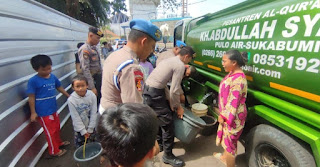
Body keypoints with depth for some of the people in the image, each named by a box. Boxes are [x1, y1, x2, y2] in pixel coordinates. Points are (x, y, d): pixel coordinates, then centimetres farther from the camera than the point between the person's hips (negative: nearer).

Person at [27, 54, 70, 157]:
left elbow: (59, 87, 13)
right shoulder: (33, 81, -17)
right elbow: (31, 97, -14)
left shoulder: (52, 76, -1)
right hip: (43, 112, -6)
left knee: (57, 127, 23)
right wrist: (33, 112, -13)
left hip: (53, 109, 6)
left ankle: (58, 142, 47)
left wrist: (69, 96, 16)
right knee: (50, 131, 7)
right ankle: (54, 151, 26)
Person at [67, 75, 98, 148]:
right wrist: (83, 131, -12)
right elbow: (75, 118, -15)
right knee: (80, 145, 16)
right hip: (79, 128, -1)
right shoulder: (71, 100, -20)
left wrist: (90, 129, -10)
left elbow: (94, 113, -13)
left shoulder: (92, 96, -18)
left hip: (91, 126, 1)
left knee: (92, 144, 20)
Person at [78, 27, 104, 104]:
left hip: (99, 79, 8)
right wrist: (92, 87, -23)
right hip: (93, 81, -8)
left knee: (100, 100, 15)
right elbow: (85, 70, -21)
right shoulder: (84, 49, -16)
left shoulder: (94, 47, 10)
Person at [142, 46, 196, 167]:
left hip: (148, 89, 10)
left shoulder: (170, 60, 19)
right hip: (155, 93, -10)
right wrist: (177, 107, 2)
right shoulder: (180, 65, -10)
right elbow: (174, 90, -14)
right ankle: (168, 156, 19)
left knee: (159, 118, 26)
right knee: (167, 122, 2)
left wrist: (173, 103, 17)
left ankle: (160, 143, 47)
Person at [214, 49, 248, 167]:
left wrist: (223, 116, -16)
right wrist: (223, 114, 17)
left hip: (233, 116, -9)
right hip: (227, 114, 9)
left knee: (230, 141, 8)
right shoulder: (233, 74, 3)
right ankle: (225, 157, 51)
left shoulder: (238, 79, -27)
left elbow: (233, 102, -25)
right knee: (227, 138, 27)